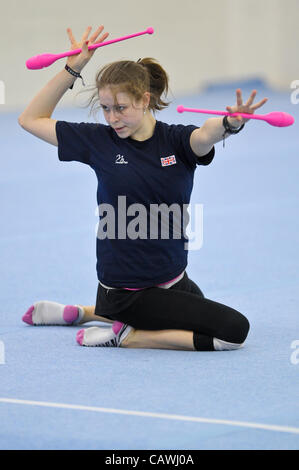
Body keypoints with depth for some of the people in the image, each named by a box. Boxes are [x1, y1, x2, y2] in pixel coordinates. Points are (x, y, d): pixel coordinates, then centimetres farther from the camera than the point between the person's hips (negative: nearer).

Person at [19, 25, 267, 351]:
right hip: (125, 287, -4)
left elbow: (205, 135, -31)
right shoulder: (100, 141, -7)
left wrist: (229, 124, -55)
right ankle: (126, 336, -9)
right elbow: (31, 120, -3)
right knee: (233, 329, -14)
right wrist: (72, 69, -13)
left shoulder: (176, 140, -6)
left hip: (173, 280, 5)